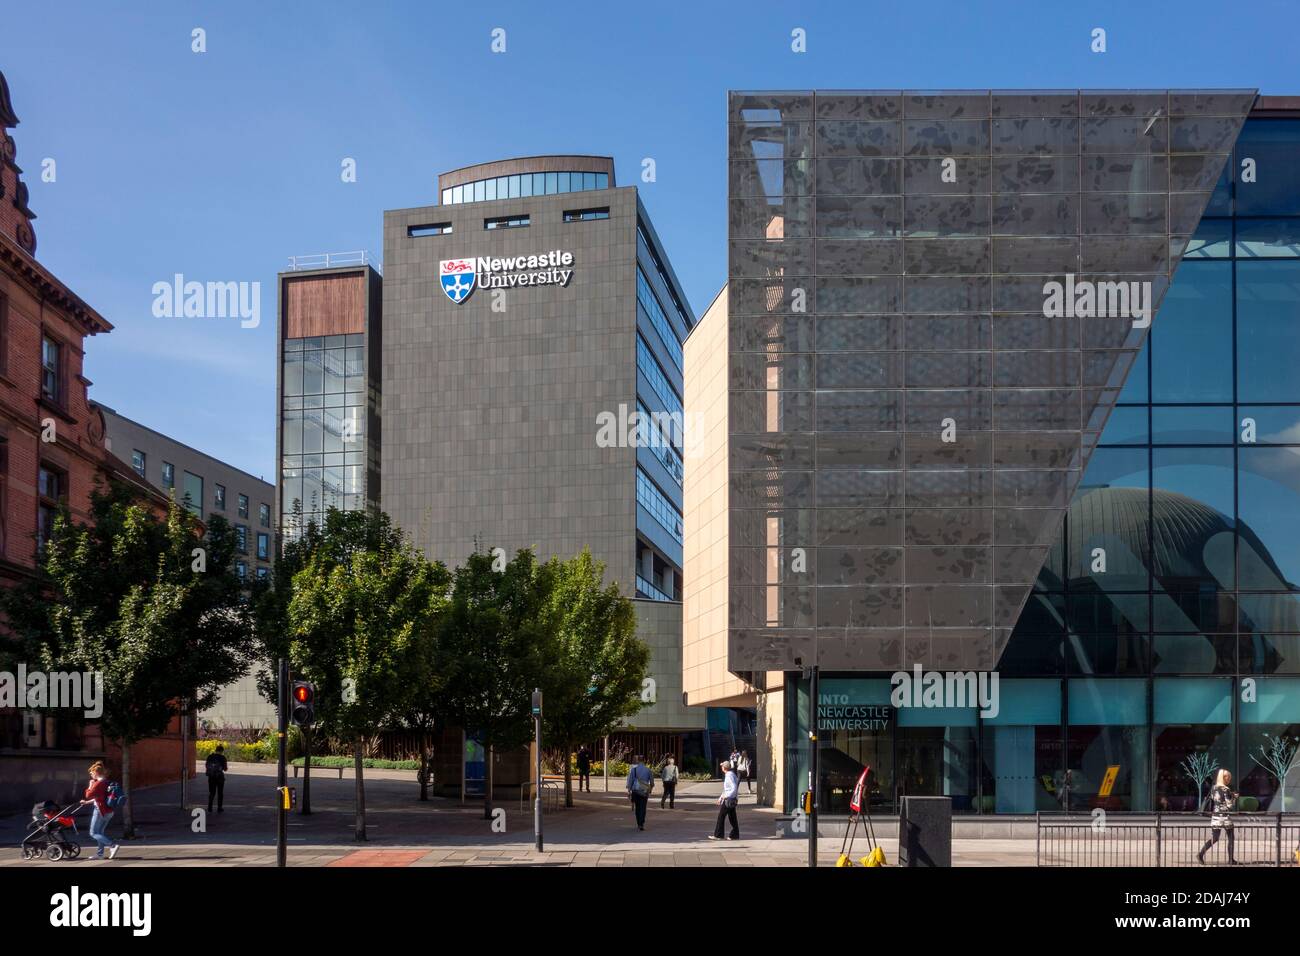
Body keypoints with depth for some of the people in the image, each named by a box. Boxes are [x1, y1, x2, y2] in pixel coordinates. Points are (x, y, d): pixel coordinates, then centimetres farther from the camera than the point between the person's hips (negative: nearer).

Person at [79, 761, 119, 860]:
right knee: (100, 832, 18)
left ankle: (112, 846, -18)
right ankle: (100, 854, 18)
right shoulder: (106, 782, 12)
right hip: (109, 811, 9)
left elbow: (88, 795, -13)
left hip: (100, 811, -9)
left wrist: (90, 785, 0)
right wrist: (87, 802, 29)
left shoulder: (98, 783, -16)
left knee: (93, 833, -3)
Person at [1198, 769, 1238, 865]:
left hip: (1215, 816, 6)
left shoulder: (1213, 788, 7)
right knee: (1230, 838, 10)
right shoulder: (1226, 790, -13)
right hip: (1225, 817, -6)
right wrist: (1234, 797, 4)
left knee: (1214, 838, 7)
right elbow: (1229, 804, -14)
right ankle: (1231, 859, 12)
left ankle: (1201, 853, -8)